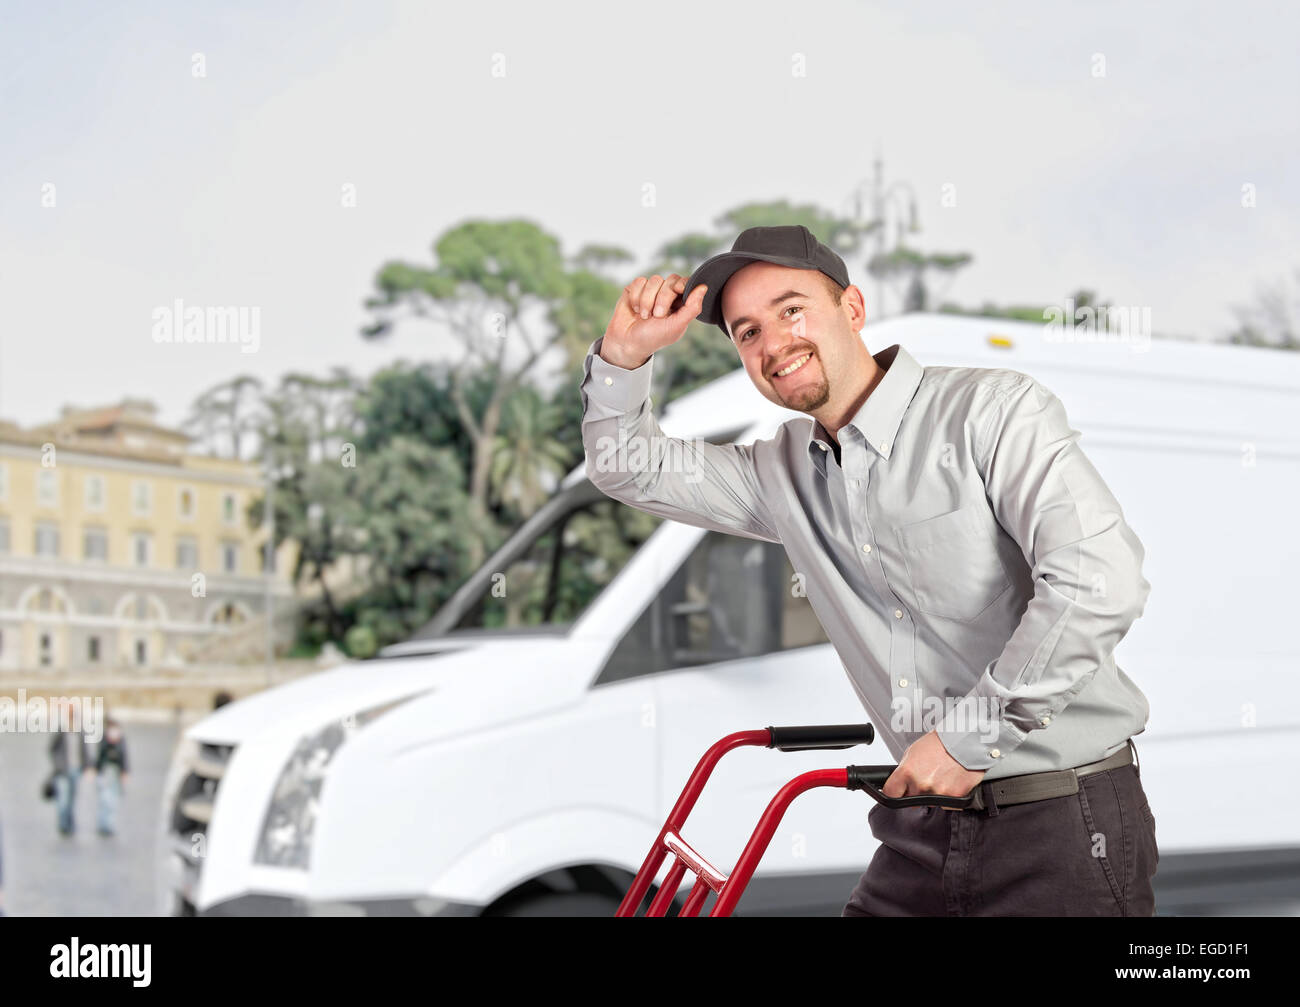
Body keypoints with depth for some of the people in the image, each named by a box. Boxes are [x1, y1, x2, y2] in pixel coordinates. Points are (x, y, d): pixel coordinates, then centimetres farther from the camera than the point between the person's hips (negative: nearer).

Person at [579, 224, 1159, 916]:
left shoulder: (993, 410, -11)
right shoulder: (785, 472, 10)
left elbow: (1102, 581, -23)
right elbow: (628, 469, 18)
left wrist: (971, 734, -20)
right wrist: (625, 353, -2)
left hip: (1064, 830, -6)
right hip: (927, 830, 6)